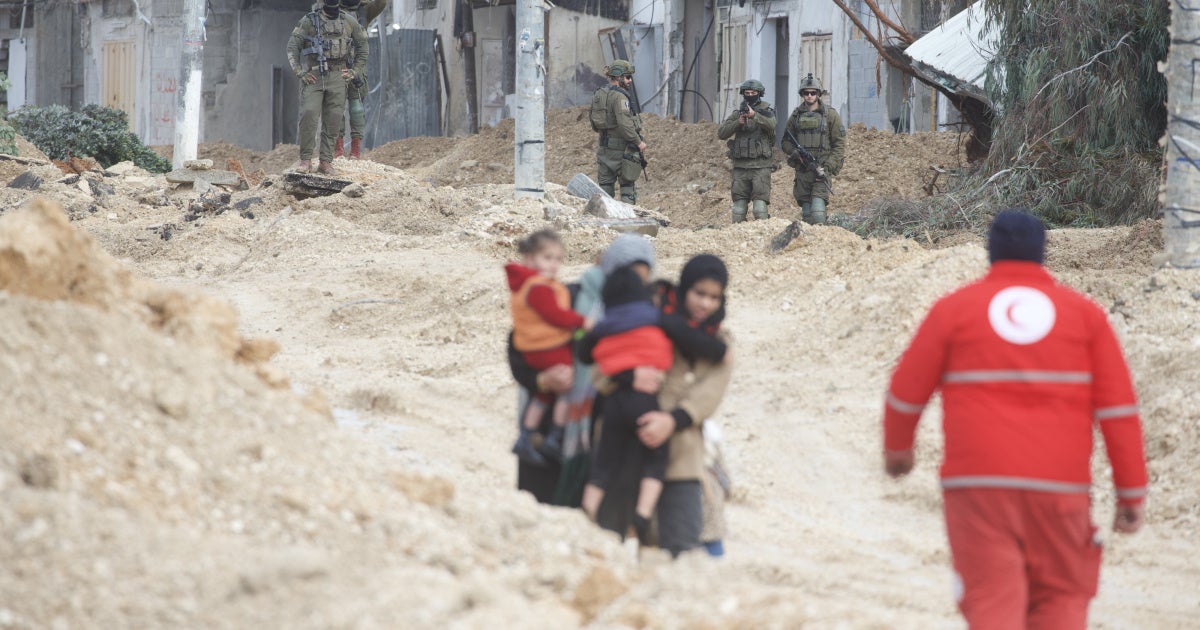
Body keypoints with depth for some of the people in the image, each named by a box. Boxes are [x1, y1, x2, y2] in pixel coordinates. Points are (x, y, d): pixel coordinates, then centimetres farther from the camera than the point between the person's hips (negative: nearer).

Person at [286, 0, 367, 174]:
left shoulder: (349, 22, 8)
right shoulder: (308, 21, 1)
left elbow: (362, 46, 17)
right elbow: (292, 47, -1)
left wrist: (355, 71, 8)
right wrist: (299, 72, -10)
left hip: (337, 78, 2)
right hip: (313, 78, -2)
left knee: (332, 121, 0)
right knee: (308, 116, -14)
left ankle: (326, 161, 6)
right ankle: (306, 160, -10)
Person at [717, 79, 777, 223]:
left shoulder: (766, 112, 3)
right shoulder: (737, 114, 11)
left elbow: (771, 125, -20)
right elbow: (721, 133, 1)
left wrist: (754, 115, -35)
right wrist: (738, 123, -15)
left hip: (760, 166, -3)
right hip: (740, 166, 3)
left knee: (760, 201, -11)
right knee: (739, 202, 4)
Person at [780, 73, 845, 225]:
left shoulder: (830, 114, 1)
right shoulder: (796, 115, 11)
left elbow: (839, 144, -1)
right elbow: (785, 142, 17)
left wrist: (827, 168, -11)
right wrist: (795, 152, -6)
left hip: (821, 170, -4)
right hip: (802, 171, 4)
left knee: (817, 212, -16)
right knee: (806, 212, 5)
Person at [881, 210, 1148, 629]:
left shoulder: (954, 308, 4)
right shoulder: (1084, 313, 6)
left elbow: (907, 391, 9)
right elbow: (1118, 406, 1)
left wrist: (897, 447, 29)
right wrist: (1132, 493, 4)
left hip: (978, 482, -1)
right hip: (1058, 485, 1)